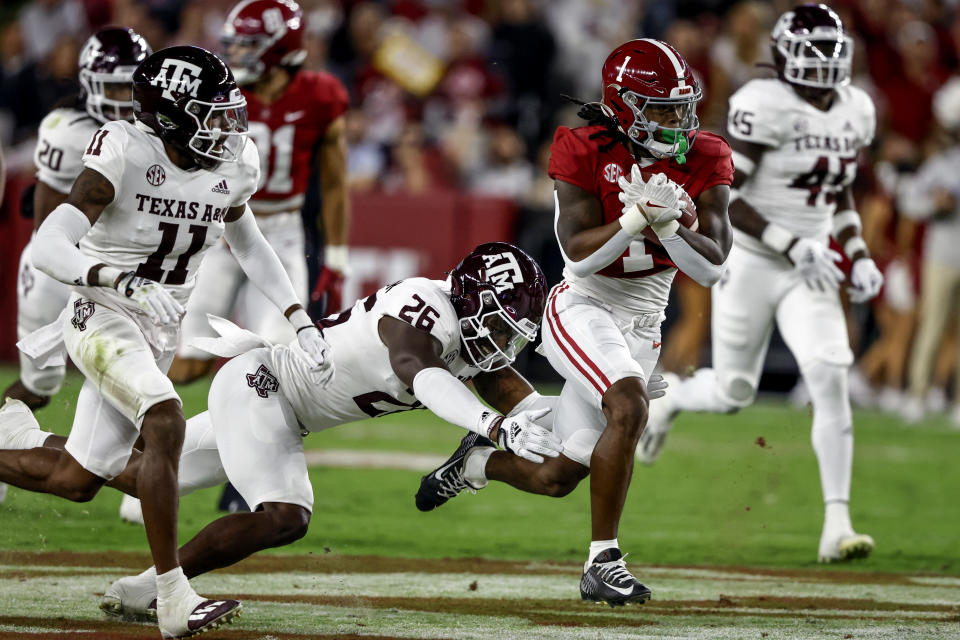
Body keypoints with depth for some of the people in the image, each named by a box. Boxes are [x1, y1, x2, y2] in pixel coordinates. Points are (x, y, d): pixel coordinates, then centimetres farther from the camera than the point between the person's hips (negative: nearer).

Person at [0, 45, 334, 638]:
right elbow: (48, 248, -27)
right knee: (166, 423, -31)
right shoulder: (125, 156, -20)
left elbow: (247, 241, 20)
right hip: (101, 316, -7)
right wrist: (126, 283, -44)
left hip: (158, 333, 7)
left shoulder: (233, 165, -1)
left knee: (77, 480, 9)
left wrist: (301, 319, 11)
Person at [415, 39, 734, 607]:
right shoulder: (586, 153, -11)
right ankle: (603, 563, -25)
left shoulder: (703, 162, -3)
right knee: (630, 408, -33)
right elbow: (581, 255, -18)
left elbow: (712, 267, -9)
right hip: (582, 309, -5)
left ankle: (478, 462, 42)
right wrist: (635, 219, -33)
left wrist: (668, 224, -26)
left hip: (642, 327, 5)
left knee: (559, 479, 8)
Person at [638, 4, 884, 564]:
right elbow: (726, 198, -17)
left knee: (831, 380, -15)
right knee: (734, 392, 7)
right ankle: (671, 398, 45)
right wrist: (791, 245, -24)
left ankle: (838, 525, -15)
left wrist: (860, 255, 6)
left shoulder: (854, 111, 6)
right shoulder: (765, 107, -16)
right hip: (751, 264, -4)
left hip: (810, 272, 4)